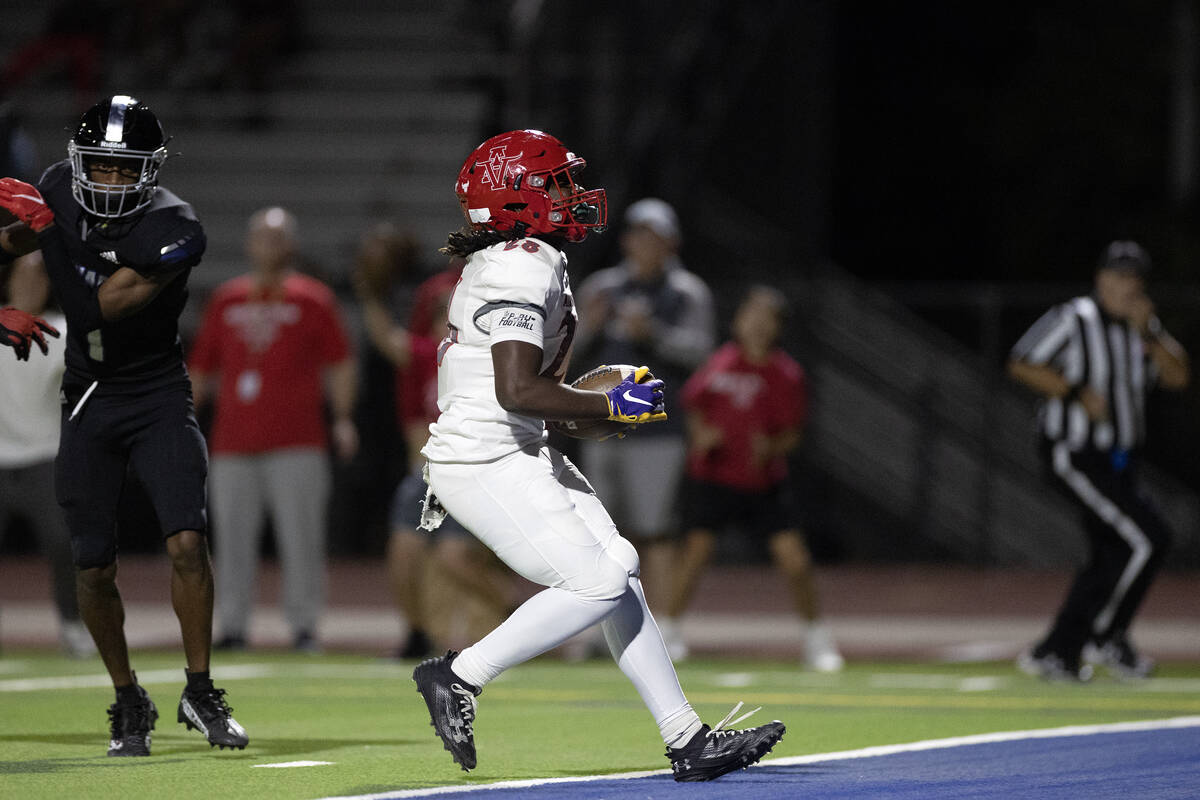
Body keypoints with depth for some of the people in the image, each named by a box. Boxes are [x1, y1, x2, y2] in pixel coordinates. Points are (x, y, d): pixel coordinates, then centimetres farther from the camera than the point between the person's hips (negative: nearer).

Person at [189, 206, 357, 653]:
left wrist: (342, 418, -8)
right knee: (233, 540, 1)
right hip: (232, 445, 3)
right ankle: (233, 627, 6)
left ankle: (304, 626, -2)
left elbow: (341, 364, 4)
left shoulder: (312, 298, 7)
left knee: (300, 537, -6)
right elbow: (200, 371, 19)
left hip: (296, 444, -3)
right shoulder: (225, 300, 16)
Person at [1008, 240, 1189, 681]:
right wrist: (1076, 393, -21)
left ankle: (1055, 653, 17)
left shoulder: (1143, 326, 9)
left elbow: (1178, 377, 0)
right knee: (1147, 540, -15)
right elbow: (1021, 365, -13)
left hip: (1120, 460, 8)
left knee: (1111, 557, 9)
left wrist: (1148, 335, -14)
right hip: (1076, 457, -8)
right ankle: (1105, 637, -2)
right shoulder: (1072, 320, -11)